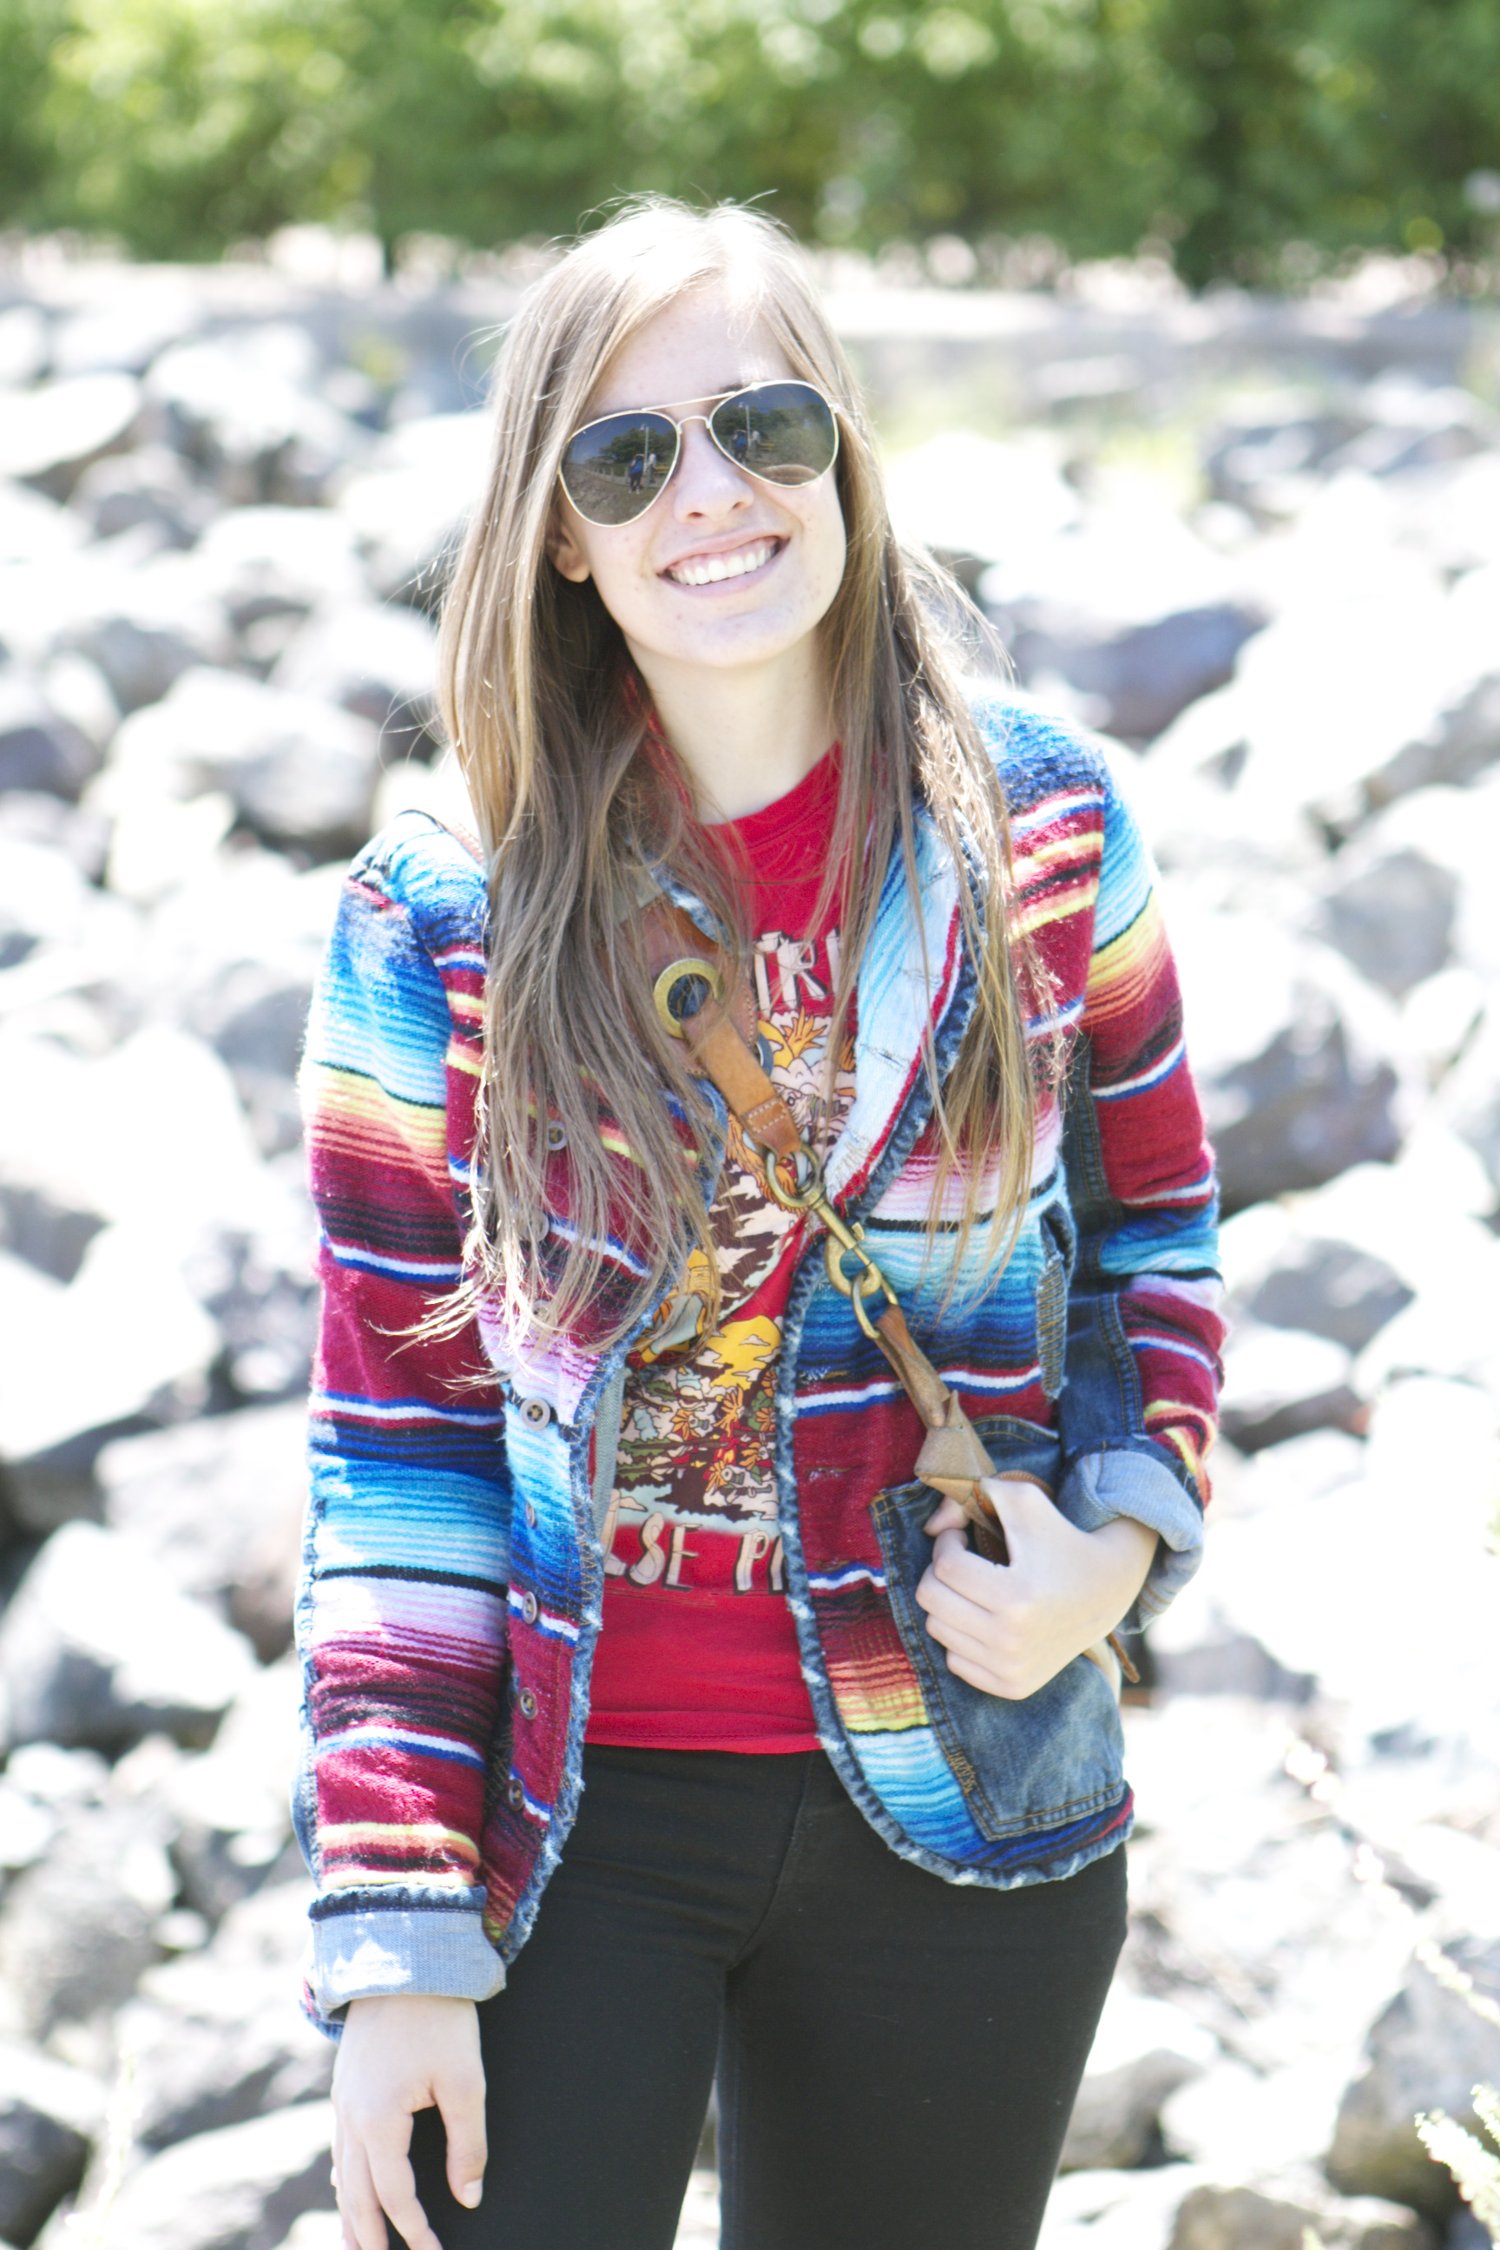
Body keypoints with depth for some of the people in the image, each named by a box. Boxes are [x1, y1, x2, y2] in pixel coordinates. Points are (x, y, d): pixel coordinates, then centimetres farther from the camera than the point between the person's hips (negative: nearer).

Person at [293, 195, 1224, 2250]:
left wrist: (1119, 1541, -10)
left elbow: (1152, 1242, 10)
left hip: (962, 1823, 1)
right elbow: (400, 1431, -4)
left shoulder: (1041, 831, -2)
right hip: (565, 1812, -1)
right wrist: (396, 1941, -9)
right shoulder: (439, 921, -5)